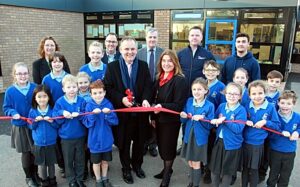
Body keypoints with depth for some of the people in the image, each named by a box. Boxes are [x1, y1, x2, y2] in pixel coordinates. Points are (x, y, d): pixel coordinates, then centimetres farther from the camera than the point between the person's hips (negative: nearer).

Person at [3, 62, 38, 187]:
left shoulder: (34, 87, -7)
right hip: (20, 127, -1)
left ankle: (35, 175, 35)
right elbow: (6, 108, -2)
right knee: (25, 153, 12)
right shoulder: (10, 91, -9)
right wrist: (13, 113, -20)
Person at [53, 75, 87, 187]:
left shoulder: (81, 101, -5)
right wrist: (62, 113, -22)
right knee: (68, 160, 12)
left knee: (80, 159, 14)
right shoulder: (59, 102, -6)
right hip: (66, 136, -1)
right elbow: (55, 118, -5)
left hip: (80, 135, 1)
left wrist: (78, 115, -23)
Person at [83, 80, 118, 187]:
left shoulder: (108, 104, -8)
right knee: (96, 162, 14)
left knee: (105, 160, 19)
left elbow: (115, 122, -10)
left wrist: (109, 113, -26)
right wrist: (93, 114, -29)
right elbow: (87, 123, -14)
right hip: (95, 140, -2)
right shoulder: (89, 106, -11)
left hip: (106, 139, 2)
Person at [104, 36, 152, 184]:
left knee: (139, 141, 17)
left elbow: (148, 86, 0)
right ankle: (126, 168, 32)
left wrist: (145, 99, -20)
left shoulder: (143, 66, 3)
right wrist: (121, 99, -20)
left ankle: (137, 165, 39)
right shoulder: (112, 66, -3)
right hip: (122, 111, -2)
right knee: (123, 142, 12)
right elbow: (108, 88, -6)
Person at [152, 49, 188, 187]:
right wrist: (153, 117, 13)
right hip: (160, 119, 7)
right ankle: (166, 169, 39)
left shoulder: (180, 80, -17)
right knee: (161, 146, 18)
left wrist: (162, 107, -30)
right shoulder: (159, 78, 6)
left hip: (171, 120, -7)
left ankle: (167, 174, 31)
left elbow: (179, 104, -19)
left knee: (168, 147, 8)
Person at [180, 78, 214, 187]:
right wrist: (183, 116, -16)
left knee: (196, 163, 8)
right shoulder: (189, 101, -1)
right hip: (188, 136, 4)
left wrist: (202, 119, -25)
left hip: (200, 138, -4)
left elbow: (210, 125, -9)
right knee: (190, 162, 17)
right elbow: (183, 120, 6)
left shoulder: (209, 106, -12)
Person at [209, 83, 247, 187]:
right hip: (219, 141, 5)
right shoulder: (221, 106, 1)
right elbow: (214, 120, 9)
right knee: (214, 169, 17)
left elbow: (238, 129, -22)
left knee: (227, 171, 13)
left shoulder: (241, 110, -14)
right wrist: (215, 121, -13)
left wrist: (225, 120, -27)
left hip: (232, 144, -5)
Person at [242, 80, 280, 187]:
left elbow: (277, 126, -6)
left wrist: (265, 122, -21)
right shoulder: (246, 106, -5)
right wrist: (245, 122, -15)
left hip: (258, 144, -2)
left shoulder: (270, 107, -11)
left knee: (254, 170, 12)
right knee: (245, 168, 17)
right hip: (245, 142, 2)